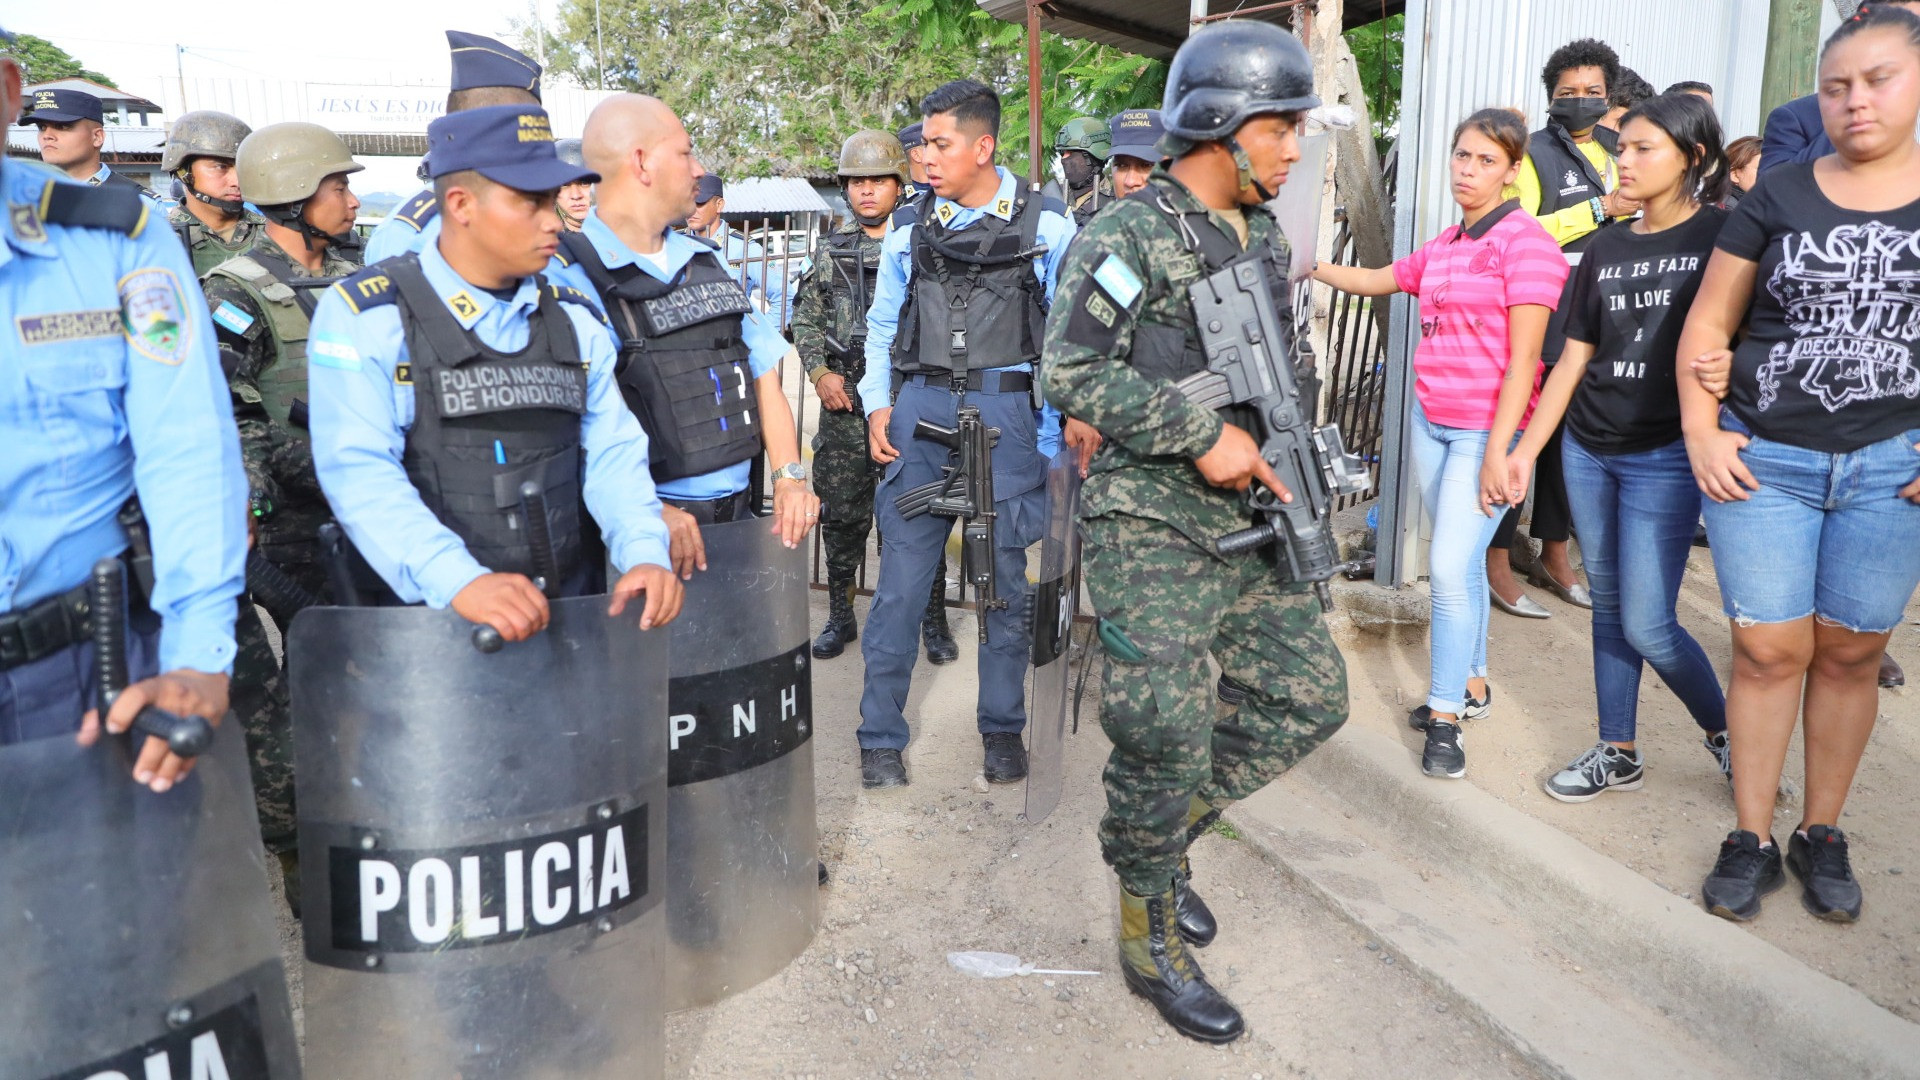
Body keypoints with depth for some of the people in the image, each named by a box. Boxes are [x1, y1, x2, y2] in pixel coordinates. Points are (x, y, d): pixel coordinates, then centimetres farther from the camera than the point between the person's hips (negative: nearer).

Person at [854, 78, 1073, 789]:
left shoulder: (1046, 227, 2)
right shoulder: (910, 229, 10)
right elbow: (882, 327, 18)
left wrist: (1054, 434, -2)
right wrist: (878, 406, 5)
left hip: (1007, 413, -1)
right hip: (921, 411, 2)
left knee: (1006, 578, 7)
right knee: (900, 577, 0)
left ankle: (1002, 730, 23)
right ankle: (880, 737, 11)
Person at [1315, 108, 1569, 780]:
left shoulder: (1526, 242, -10)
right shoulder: (1442, 247, 12)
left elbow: (1522, 358, -15)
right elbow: (1373, 282, 29)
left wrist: (1498, 451, -18)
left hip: (1487, 430, -7)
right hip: (1431, 421, 7)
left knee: (1450, 568, -10)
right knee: (1461, 563, 13)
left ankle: (1445, 717, 1)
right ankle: (1471, 686, 26)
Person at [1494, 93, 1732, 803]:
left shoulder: (1722, 236, -5)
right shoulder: (1605, 249, 10)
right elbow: (1573, 357, 11)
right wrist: (1526, 450, 7)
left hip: (1665, 457, -5)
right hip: (1587, 450, 6)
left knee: (1645, 625, -5)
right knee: (1607, 605, 12)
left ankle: (1724, 731, 22)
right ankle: (1618, 754, 25)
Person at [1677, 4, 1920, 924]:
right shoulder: (1778, 197, 3)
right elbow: (1707, 324, 5)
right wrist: (1701, 433, -5)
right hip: (1764, 459, -1)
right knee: (1770, 648, 1)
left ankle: (1823, 835, 24)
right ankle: (1751, 840, 14)